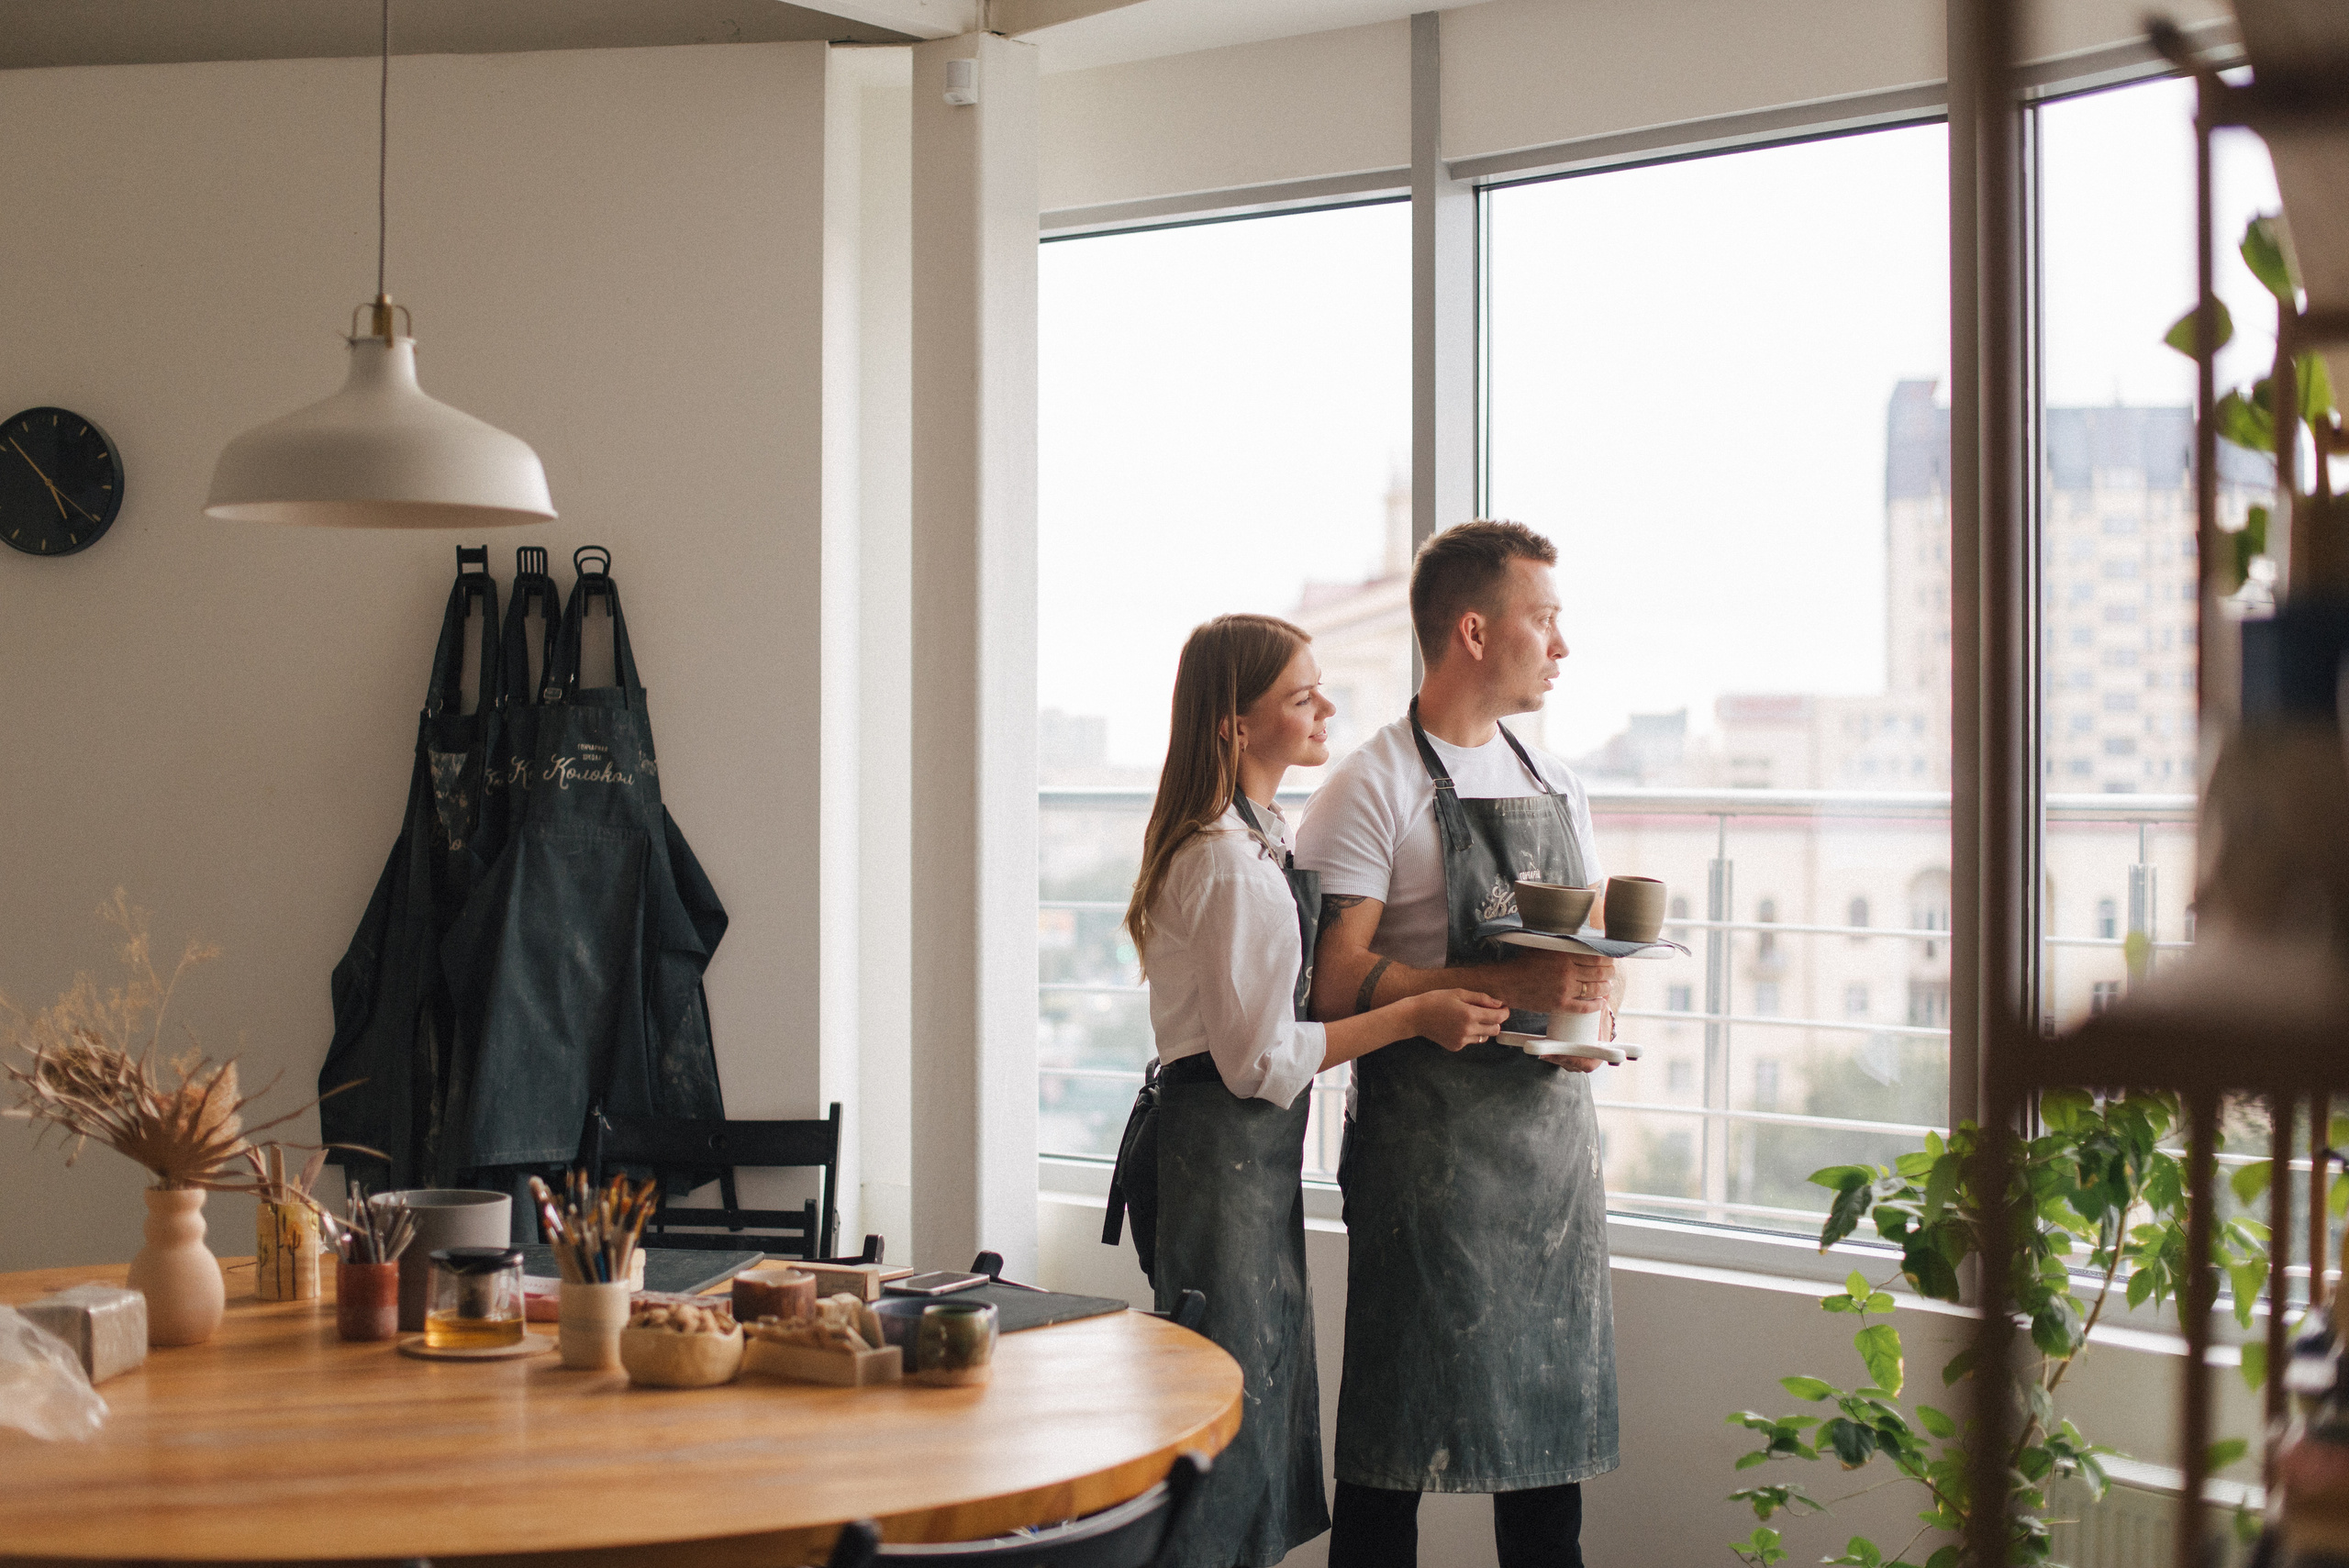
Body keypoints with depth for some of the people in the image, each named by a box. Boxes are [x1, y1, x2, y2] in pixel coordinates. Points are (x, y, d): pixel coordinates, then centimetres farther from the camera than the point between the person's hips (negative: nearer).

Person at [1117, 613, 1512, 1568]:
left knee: (1267, 1379, 16)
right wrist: (1414, 1016, -18)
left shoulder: (1254, 842, 12)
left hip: (1252, 1141, 10)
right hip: (1228, 1142, -10)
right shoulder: (1234, 866, -21)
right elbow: (1263, 1059, -21)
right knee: (1234, 1399, -2)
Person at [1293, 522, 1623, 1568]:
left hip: (1553, 1123, 7)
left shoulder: (1557, 785, 16)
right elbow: (1336, 982, -14)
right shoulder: (1373, 787, -7)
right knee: (1400, 1424, -2)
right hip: (1427, 1139, -6)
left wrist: (1593, 1014, -1)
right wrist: (1512, 985, -21)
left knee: (1556, 1405, 11)